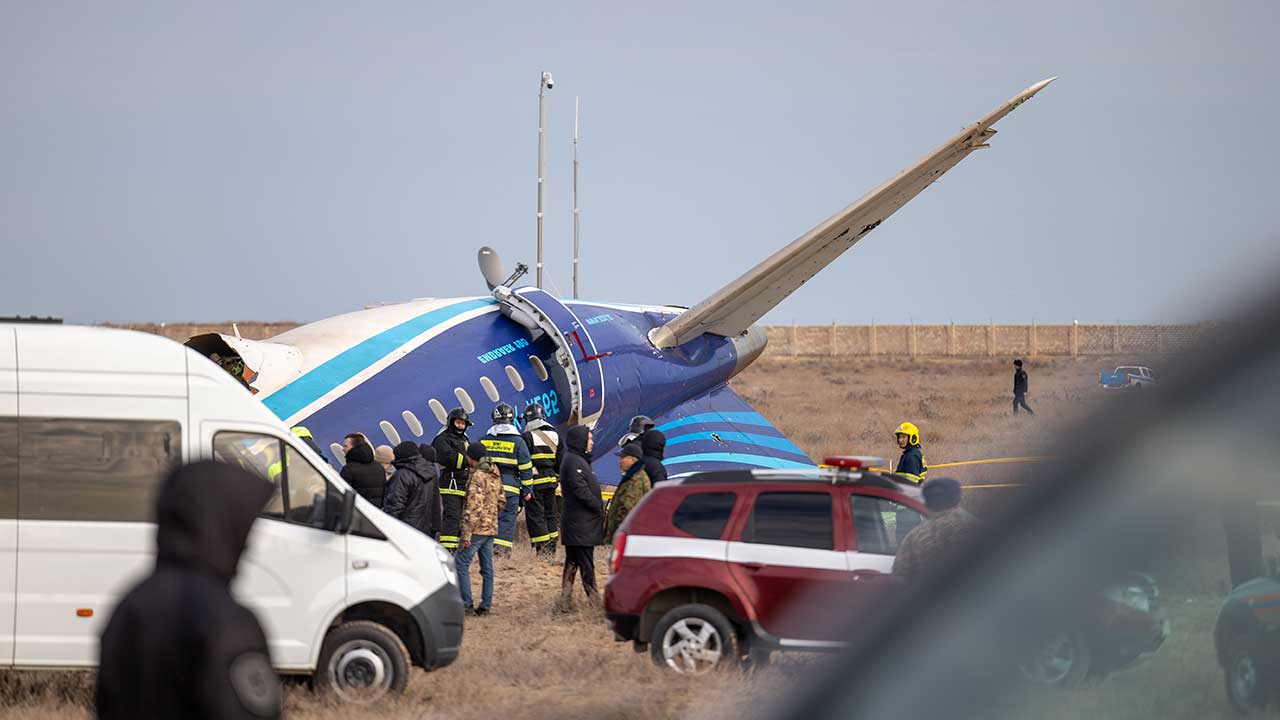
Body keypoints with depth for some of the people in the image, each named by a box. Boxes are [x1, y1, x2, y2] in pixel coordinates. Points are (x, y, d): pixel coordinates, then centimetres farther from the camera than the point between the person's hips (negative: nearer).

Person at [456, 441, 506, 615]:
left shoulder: (478, 476, -15)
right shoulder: (495, 475, 11)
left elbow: (473, 508, -20)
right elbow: (501, 503, 19)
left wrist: (466, 534, -20)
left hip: (477, 529, -9)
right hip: (491, 528, 9)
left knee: (461, 564, -5)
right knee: (487, 567, 10)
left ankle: (466, 603, -9)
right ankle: (485, 605, 12)